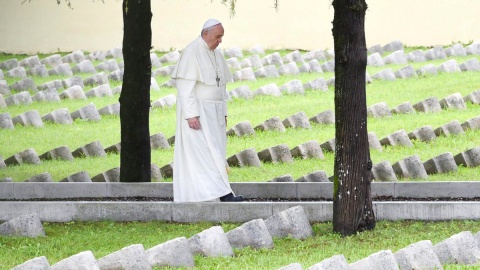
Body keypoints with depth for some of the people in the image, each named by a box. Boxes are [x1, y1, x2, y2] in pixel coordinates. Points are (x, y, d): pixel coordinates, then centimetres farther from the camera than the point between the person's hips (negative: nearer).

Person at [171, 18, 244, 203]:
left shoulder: (216, 54, 13)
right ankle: (223, 193, -20)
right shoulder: (191, 52, -14)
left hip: (213, 112, 9)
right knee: (207, 152, -13)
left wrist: (223, 114, 14)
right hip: (196, 111, -9)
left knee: (213, 152, 5)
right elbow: (185, 86, -19)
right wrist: (191, 115, -24)